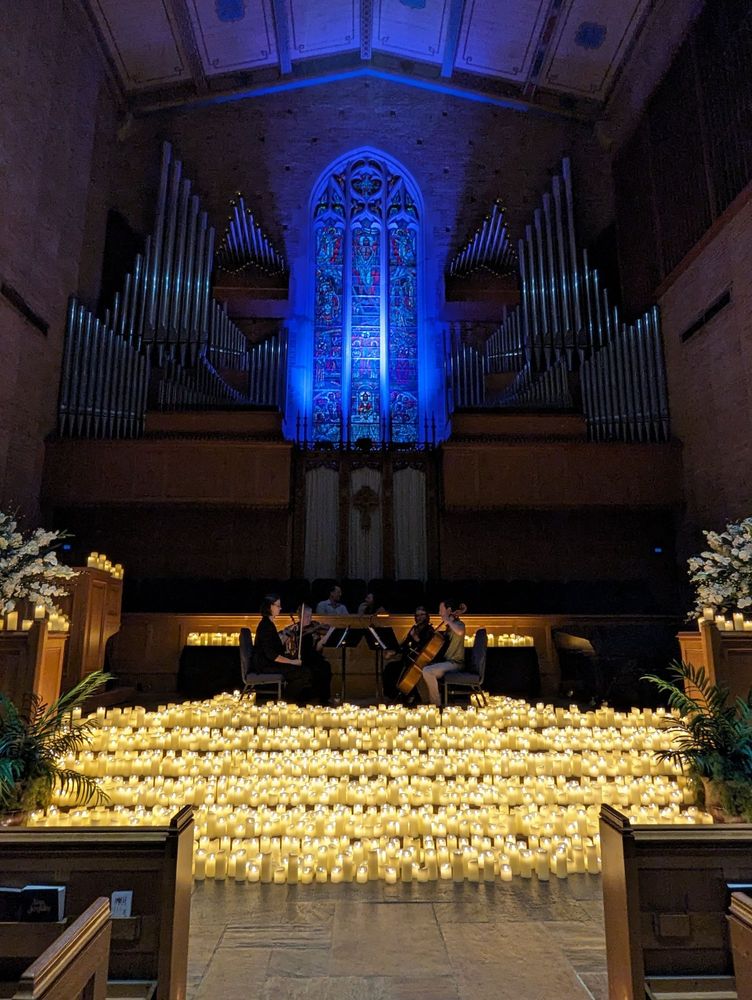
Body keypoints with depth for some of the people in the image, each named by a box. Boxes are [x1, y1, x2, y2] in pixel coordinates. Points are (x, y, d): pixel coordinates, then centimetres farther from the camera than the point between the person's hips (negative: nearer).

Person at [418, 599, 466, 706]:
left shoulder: (458, 623, -9)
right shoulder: (449, 626, 19)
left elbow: (460, 631, -36)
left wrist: (447, 620, -21)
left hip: (455, 663, -10)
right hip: (446, 661, 10)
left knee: (427, 671, -29)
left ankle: (436, 704, -20)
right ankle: (427, 702, 10)